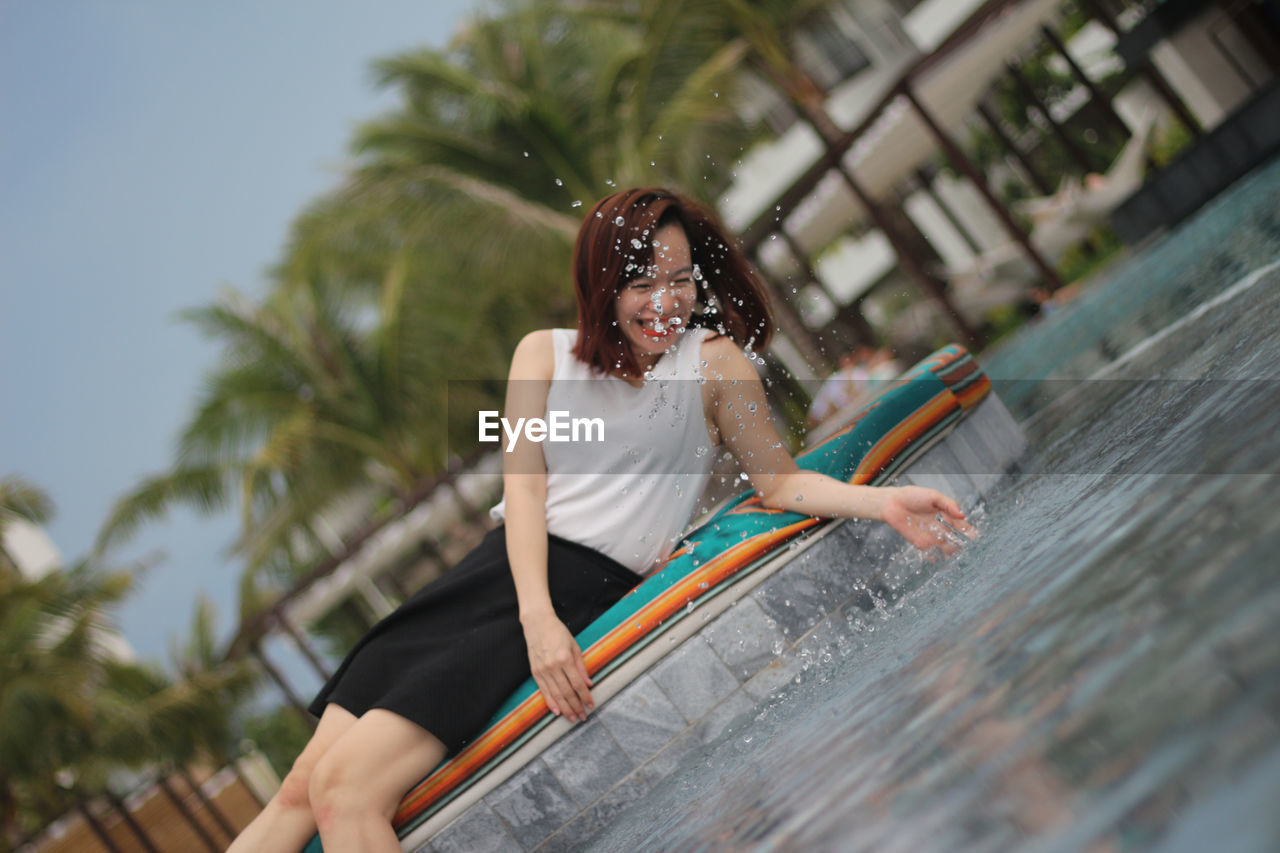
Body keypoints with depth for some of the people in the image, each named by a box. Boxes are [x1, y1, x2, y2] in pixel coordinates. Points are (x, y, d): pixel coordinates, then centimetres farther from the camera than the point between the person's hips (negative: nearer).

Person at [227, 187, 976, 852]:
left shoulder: (716, 362, 5)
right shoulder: (547, 352, 13)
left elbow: (779, 480, 6)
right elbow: (523, 485, 3)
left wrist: (881, 502, -15)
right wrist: (536, 614, -13)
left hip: (589, 586, -4)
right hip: (501, 565, 5)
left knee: (349, 789, -21)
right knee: (301, 790, -6)